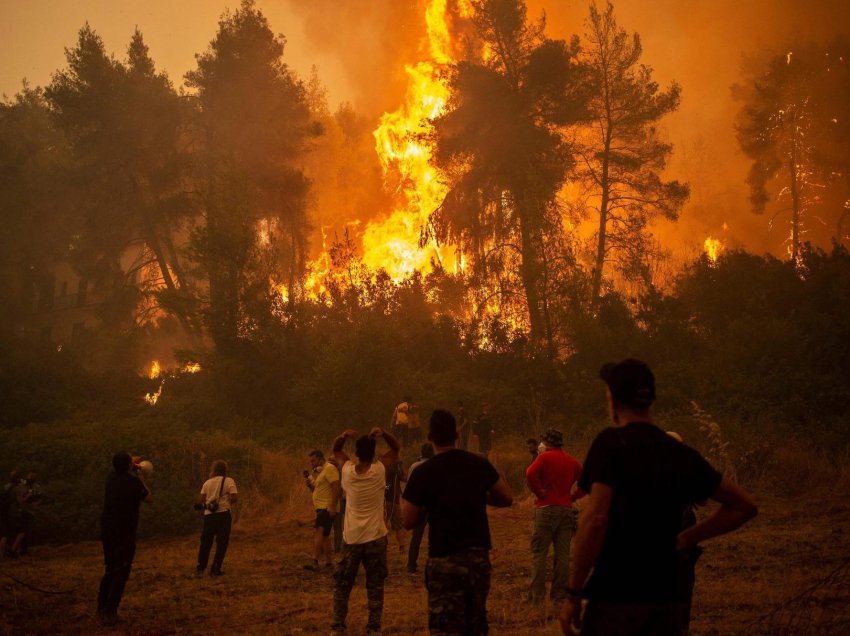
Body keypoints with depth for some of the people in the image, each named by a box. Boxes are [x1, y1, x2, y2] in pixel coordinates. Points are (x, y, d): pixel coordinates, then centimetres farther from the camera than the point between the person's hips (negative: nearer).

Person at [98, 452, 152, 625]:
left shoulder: (111, 477, 2)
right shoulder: (133, 482, -17)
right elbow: (149, 498, -1)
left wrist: (132, 469, 27)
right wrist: (141, 478, 5)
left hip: (107, 532, 7)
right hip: (125, 534, -7)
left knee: (109, 570, 19)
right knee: (121, 572, 0)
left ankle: (101, 608, 22)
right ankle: (109, 612, -4)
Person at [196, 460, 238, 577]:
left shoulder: (207, 482, 9)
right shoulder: (229, 481, -2)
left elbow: (200, 500, 4)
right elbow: (234, 497, -13)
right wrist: (227, 502, 8)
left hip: (209, 514, 4)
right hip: (223, 514, -3)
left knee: (205, 542, 16)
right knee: (222, 543, 4)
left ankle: (200, 567, 21)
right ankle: (215, 569, 2)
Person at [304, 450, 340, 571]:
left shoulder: (329, 469, -11)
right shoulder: (319, 472, 20)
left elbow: (336, 487, -20)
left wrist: (333, 506, -26)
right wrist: (310, 484, 5)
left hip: (327, 508, -11)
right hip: (321, 508, 11)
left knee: (318, 532, -21)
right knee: (324, 535, 15)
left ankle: (315, 563, -30)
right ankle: (328, 562, 23)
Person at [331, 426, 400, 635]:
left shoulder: (347, 471, -6)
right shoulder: (380, 470, -10)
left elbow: (336, 450, 11)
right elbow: (395, 448, 4)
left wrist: (344, 435, -8)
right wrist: (382, 433, -13)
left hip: (351, 538, 1)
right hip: (375, 538, -1)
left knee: (342, 585, 12)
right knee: (375, 586, 7)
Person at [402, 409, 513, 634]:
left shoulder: (422, 473, -9)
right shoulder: (480, 464, 1)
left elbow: (409, 521, -4)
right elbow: (507, 499, 12)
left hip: (444, 561, -4)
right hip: (479, 556, 4)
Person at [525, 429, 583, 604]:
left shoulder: (545, 457, -5)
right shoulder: (571, 460, 12)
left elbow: (530, 474, -22)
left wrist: (539, 492, -10)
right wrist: (572, 495, 14)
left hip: (547, 508, -5)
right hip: (566, 509, 5)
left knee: (539, 552, -1)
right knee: (563, 554, 7)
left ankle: (537, 595, -3)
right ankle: (559, 595, 9)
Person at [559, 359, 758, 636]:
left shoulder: (611, 443, -10)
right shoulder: (682, 454, 7)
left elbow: (596, 519, -20)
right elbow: (744, 506, 15)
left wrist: (573, 594, -13)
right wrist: (686, 538, 13)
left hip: (615, 599, -5)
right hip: (666, 600, 5)